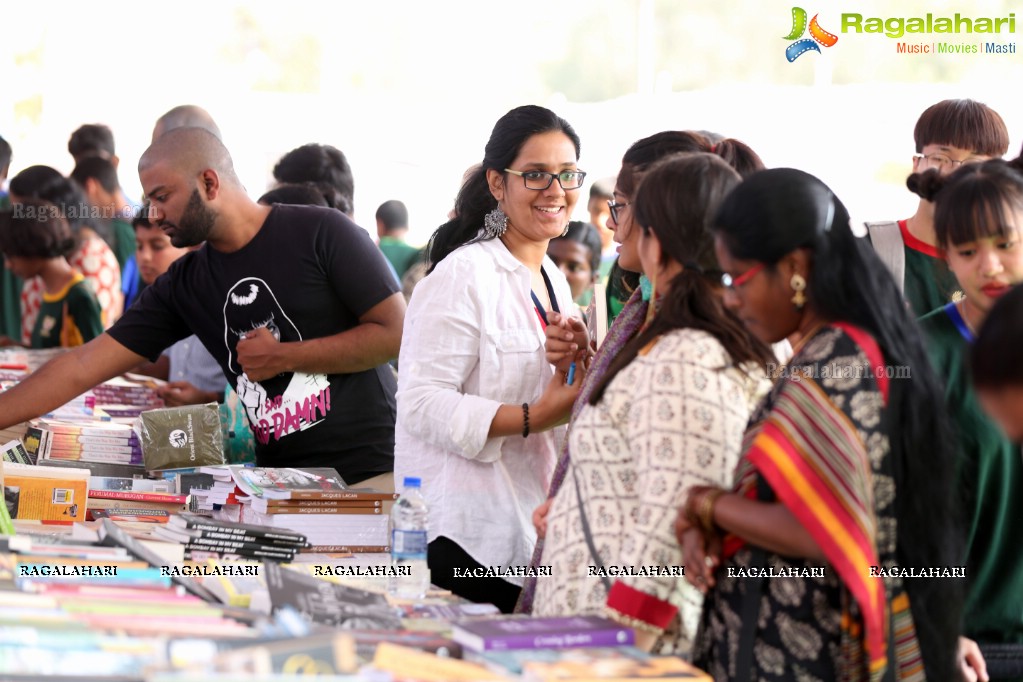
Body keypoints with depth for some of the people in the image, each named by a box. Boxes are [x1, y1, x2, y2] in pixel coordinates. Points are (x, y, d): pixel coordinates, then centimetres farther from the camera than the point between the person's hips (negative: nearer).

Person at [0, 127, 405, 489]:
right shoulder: (184, 285, 9)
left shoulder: (321, 233, -5)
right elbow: (83, 367, 8)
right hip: (281, 487, 5)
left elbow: (398, 333, -7)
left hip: (372, 473, -5)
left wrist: (284, 357, -8)